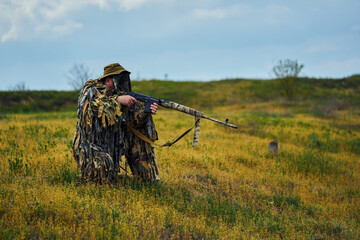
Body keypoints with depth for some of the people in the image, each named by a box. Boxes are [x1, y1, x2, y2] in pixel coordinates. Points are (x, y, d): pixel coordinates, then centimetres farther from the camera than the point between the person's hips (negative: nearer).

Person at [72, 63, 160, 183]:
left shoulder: (120, 95, 3)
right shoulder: (90, 92, -13)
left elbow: (134, 119, -5)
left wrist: (145, 111, -25)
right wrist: (117, 100, -33)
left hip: (113, 144, 7)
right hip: (89, 148, -7)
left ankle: (149, 178, 6)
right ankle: (88, 169, 4)